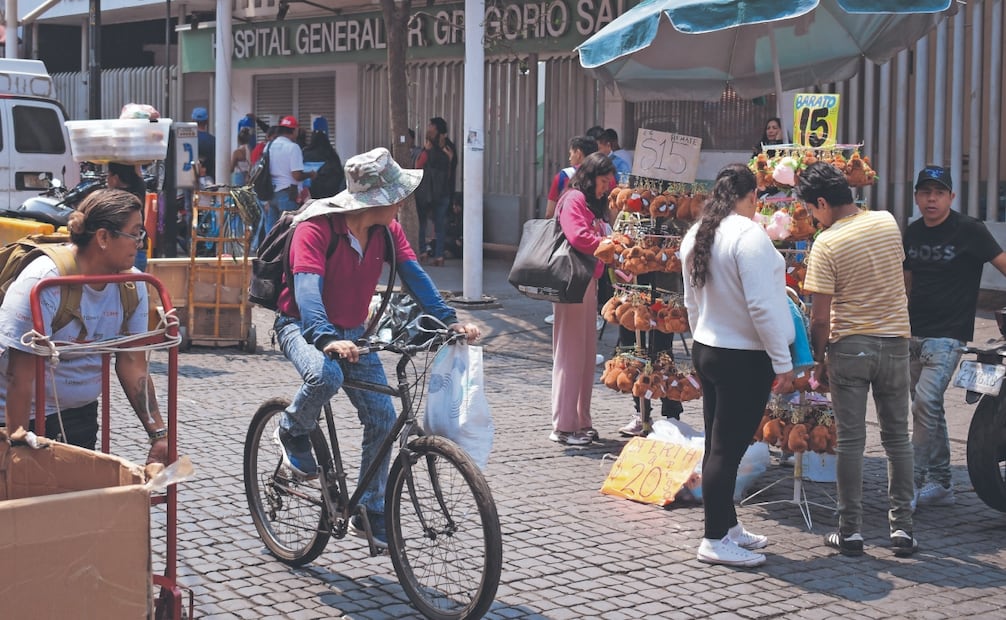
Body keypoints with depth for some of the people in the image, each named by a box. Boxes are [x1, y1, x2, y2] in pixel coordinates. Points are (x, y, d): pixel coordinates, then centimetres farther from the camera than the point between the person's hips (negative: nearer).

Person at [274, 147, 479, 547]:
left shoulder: (387, 229, -5)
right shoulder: (316, 228, -24)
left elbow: (414, 276, -11)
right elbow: (307, 289, -36)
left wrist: (449, 320, -26)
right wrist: (328, 340, -52)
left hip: (352, 332, 6)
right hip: (304, 327, -6)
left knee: (382, 418, -4)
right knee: (326, 375, -39)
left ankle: (371, 511, 13)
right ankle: (293, 432, -6)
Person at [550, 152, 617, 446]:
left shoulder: (592, 204, 22)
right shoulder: (574, 199, -8)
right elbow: (577, 237, -22)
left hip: (588, 283, 10)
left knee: (587, 355, 12)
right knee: (570, 353, -5)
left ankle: (581, 421, 19)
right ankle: (563, 425, -1)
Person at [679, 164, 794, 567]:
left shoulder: (695, 235, 8)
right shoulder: (749, 235, -18)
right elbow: (761, 306, -21)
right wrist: (783, 362, -15)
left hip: (706, 350, 9)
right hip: (745, 357, -8)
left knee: (718, 444, 15)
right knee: (728, 448, -3)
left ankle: (727, 525, 26)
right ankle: (715, 540, 2)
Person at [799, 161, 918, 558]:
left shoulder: (827, 243, -13)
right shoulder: (888, 222, 2)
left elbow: (820, 317, -13)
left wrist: (819, 360, -1)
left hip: (849, 346, -4)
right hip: (895, 342, 4)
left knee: (850, 441, 3)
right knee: (897, 438, 11)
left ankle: (850, 531, 7)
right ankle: (902, 527, 13)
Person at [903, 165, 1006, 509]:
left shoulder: (969, 231, -7)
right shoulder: (912, 233, 10)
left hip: (947, 335, -6)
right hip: (913, 334, 6)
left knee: (925, 402, -18)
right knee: (928, 407, 9)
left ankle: (918, 480, -11)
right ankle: (939, 484, 17)